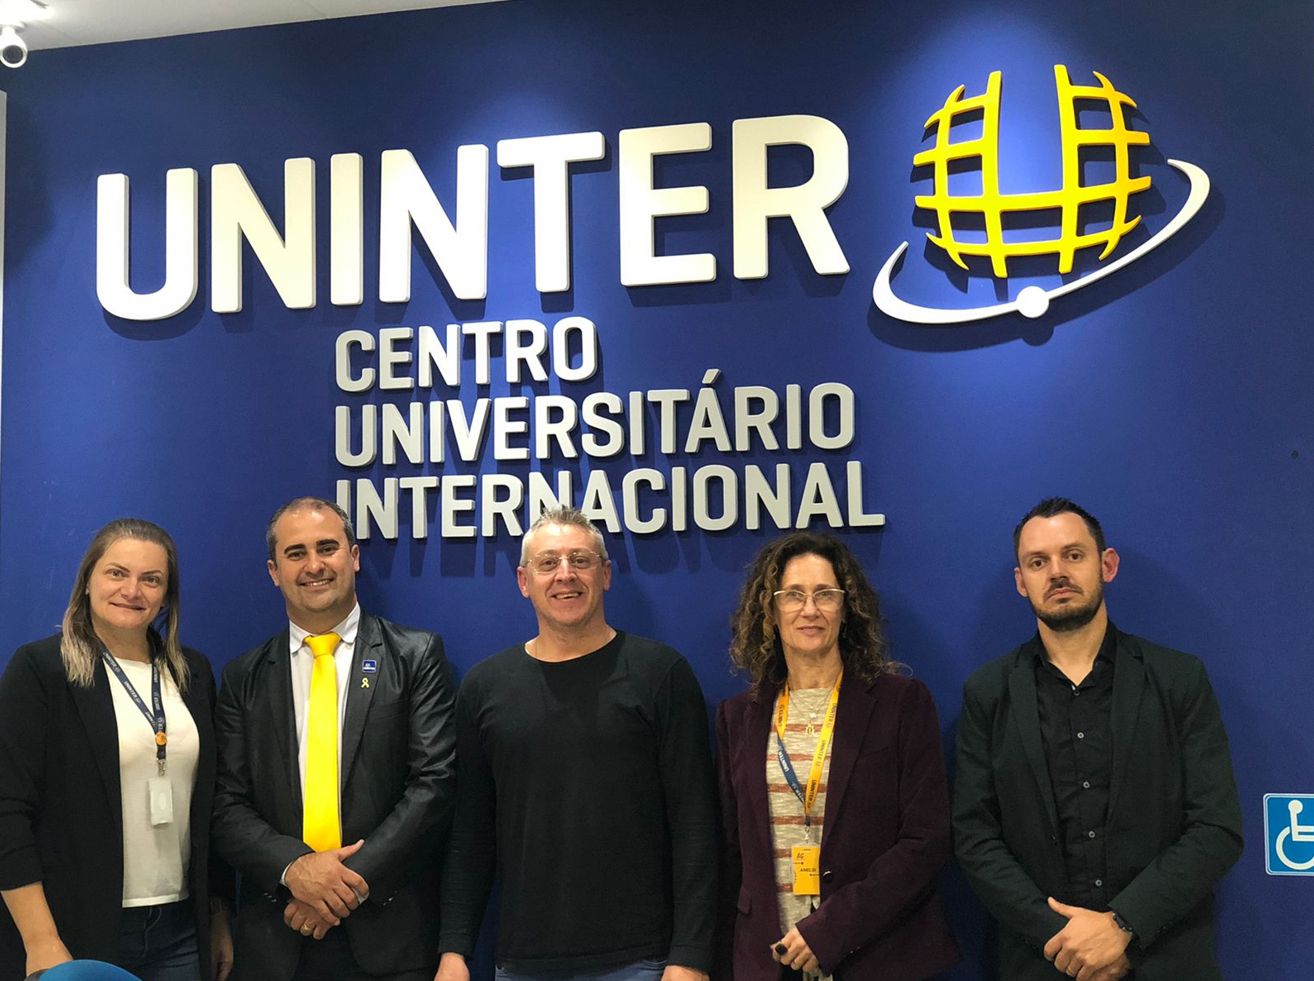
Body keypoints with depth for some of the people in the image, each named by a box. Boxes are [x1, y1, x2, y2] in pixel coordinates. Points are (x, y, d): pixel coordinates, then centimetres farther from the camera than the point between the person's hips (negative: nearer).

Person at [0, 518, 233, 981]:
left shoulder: (193, 673, 9)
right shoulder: (39, 668, -5)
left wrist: (220, 919, 12)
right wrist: (41, 943, -14)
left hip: (180, 929, 4)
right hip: (77, 933, -4)